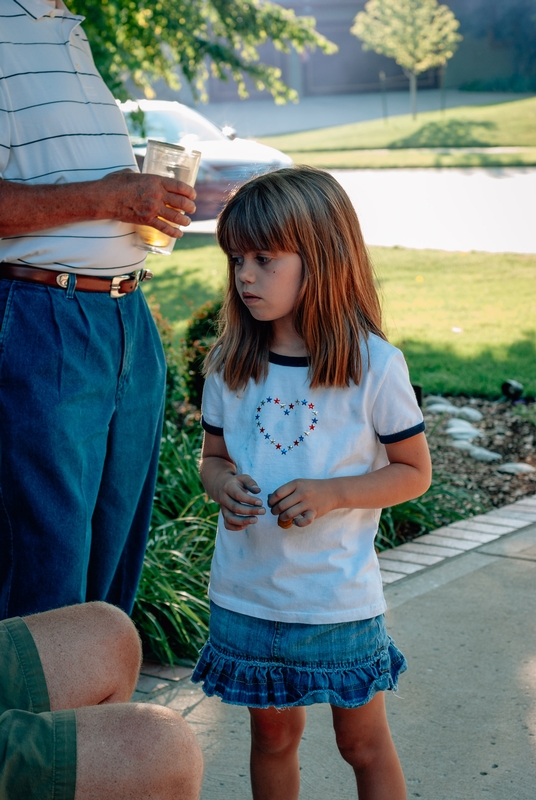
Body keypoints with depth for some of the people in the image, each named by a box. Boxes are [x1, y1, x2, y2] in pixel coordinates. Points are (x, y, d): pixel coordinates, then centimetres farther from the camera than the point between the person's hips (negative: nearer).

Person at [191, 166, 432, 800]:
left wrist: (330, 494, -21)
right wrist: (222, 484, -13)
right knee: (272, 735, 18)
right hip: (247, 592, 3)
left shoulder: (375, 366, -13)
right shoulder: (228, 365, -2)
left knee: (363, 742, 12)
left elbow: (414, 472, -5)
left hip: (340, 597, -3)